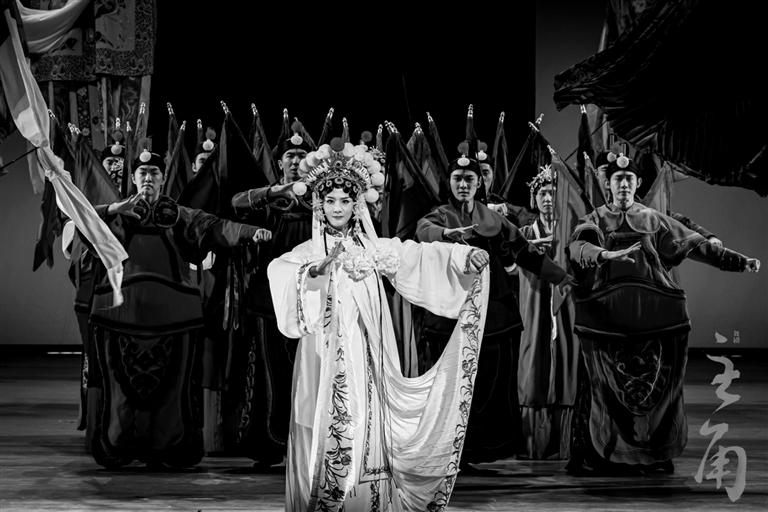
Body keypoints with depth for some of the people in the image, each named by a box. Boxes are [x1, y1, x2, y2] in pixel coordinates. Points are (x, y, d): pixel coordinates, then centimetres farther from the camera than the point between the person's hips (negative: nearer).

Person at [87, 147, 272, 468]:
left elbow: (214, 227, -3)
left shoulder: (179, 216, 10)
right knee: (124, 381, 1)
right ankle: (118, 449, 12)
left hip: (171, 310, 0)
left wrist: (251, 232, -19)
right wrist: (117, 208, -19)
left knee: (170, 381, -1)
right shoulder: (118, 214, 11)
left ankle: (167, 448, 7)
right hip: (123, 308, 0)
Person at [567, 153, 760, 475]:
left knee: (655, 382, -1)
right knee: (608, 384, -2)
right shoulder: (593, 221, 9)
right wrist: (606, 254, -31)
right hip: (605, 313, -1)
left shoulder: (654, 221, 14)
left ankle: (655, 454, 7)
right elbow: (578, 247, -11)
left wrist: (739, 261, 5)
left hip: (652, 314, 1)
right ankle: (596, 454, 6)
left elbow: (695, 245, 11)